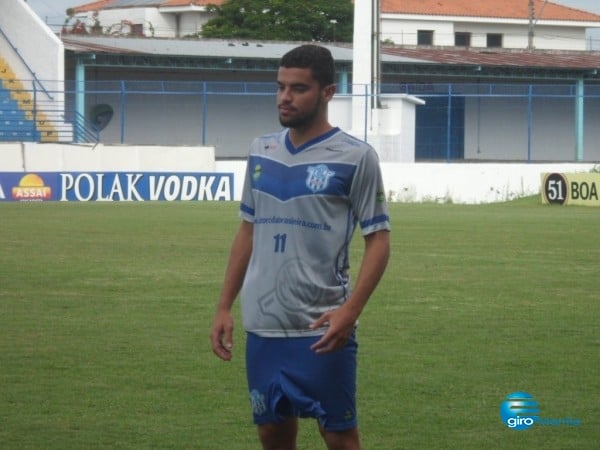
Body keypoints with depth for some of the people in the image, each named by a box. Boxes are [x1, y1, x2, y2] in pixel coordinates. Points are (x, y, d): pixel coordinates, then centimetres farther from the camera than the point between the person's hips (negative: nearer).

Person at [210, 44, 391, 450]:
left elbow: (379, 241, -7)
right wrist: (224, 307, 12)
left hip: (321, 329, -5)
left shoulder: (355, 157, -6)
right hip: (263, 326, 5)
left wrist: (350, 310, -19)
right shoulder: (261, 151, 10)